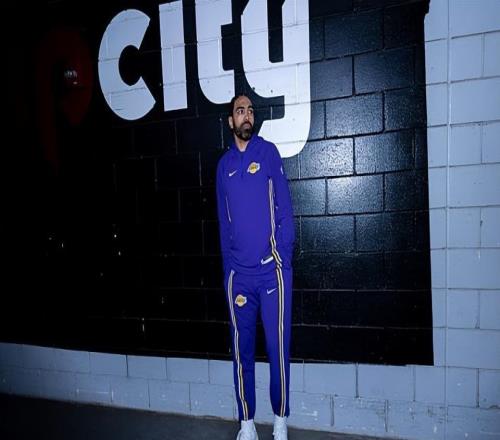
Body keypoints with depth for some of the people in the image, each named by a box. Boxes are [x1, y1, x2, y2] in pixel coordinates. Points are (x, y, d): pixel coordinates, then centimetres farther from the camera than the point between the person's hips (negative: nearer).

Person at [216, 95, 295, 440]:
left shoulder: (269, 152, 2)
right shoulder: (224, 164, 11)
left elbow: (285, 208, -1)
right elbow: (224, 222, 12)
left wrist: (284, 260, -6)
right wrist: (228, 268, 7)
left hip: (272, 270, -2)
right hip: (238, 275, 3)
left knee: (278, 349, 5)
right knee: (242, 351, 10)